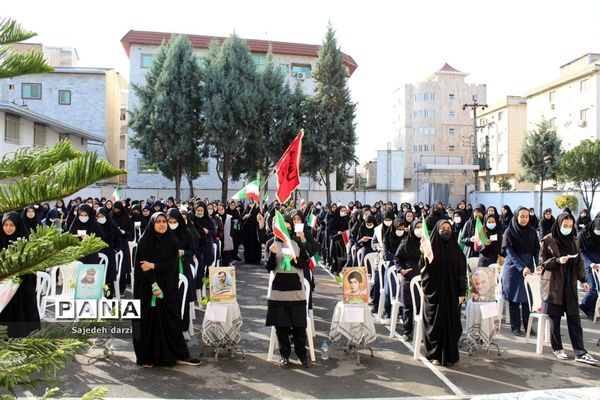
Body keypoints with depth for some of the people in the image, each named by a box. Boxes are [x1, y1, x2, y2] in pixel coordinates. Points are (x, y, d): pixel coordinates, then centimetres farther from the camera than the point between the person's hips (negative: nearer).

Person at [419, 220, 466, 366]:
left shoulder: (456, 249, 4)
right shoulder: (430, 248, -1)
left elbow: (462, 272, 4)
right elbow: (422, 268, -4)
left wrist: (462, 292, -2)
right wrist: (426, 259, -24)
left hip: (452, 292, 2)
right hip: (434, 292, -2)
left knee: (451, 324, 5)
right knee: (435, 324, 3)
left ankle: (450, 355, 16)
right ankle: (435, 355, 14)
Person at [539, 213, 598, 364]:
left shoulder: (572, 240, 9)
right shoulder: (548, 240, -5)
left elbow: (579, 261, 12)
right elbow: (543, 262, -3)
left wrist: (583, 279, 3)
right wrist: (558, 261, -19)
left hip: (570, 285, 4)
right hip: (553, 285, -4)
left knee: (574, 318, 1)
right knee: (555, 318, 3)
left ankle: (580, 352, 3)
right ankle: (557, 348, 16)